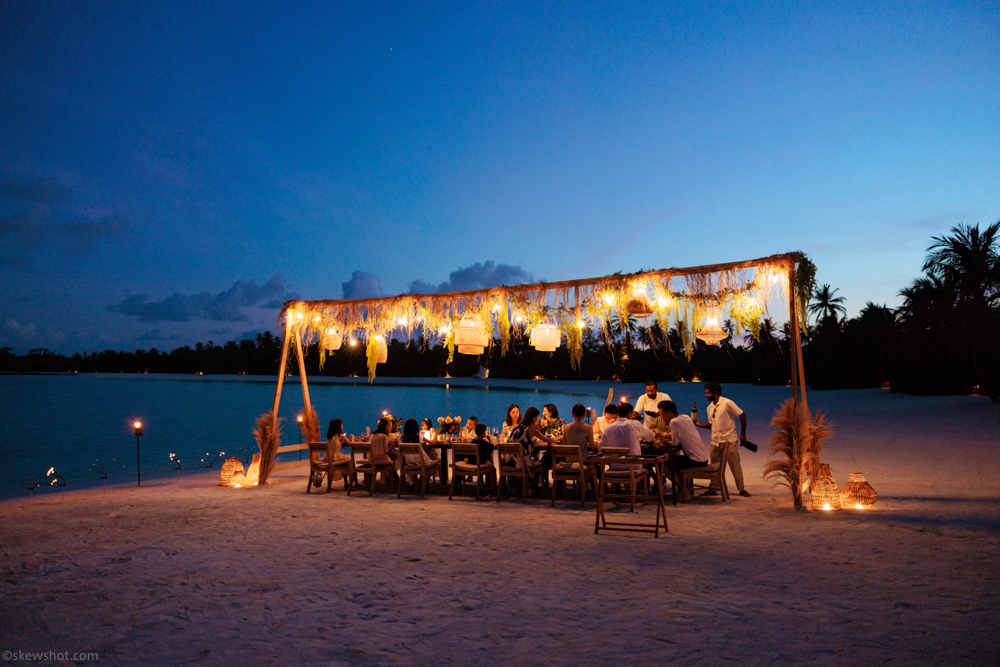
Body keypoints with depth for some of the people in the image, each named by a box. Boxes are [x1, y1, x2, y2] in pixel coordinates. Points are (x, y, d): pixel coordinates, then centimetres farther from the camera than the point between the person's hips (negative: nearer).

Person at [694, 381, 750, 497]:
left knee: (735, 465, 1)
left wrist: (743, 433, -9)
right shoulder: (709, 408, 10)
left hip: (730, 440, -6)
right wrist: (698, 425, 2)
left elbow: (742, 415, -9)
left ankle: (741, 489, 12)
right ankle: (713, 488, 14)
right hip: (715, 441, 6)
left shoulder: (727, 403, -11)